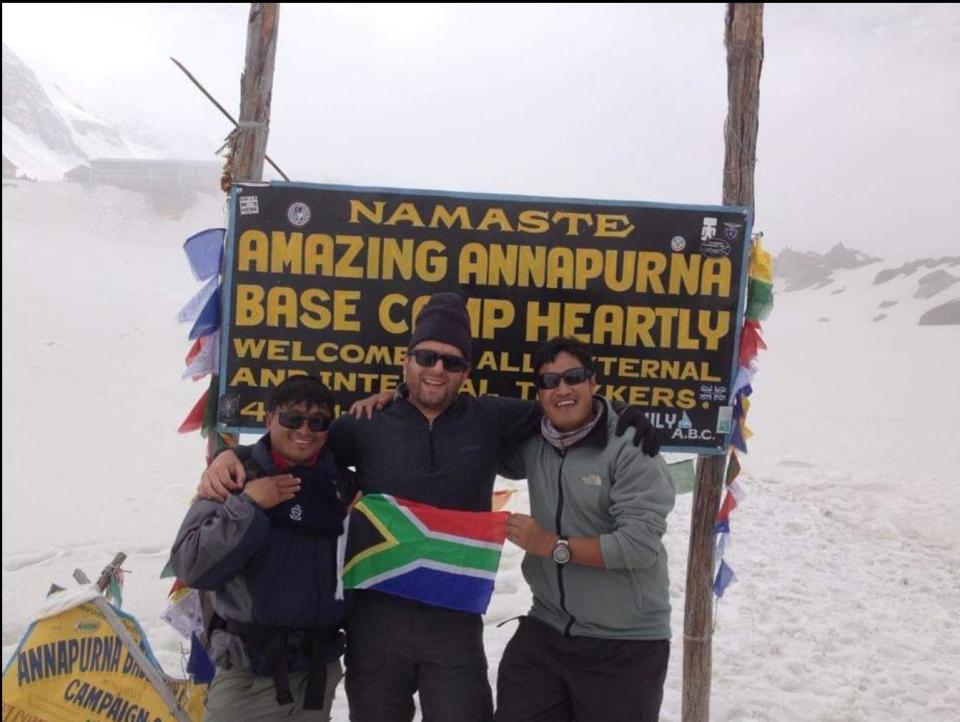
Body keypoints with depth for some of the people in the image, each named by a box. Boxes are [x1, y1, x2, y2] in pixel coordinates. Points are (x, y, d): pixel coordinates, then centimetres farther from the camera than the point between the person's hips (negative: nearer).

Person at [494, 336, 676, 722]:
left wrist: (553, 546, -20)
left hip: (625, 645, -5)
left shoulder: (630, 449, -15)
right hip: (546, 630, 5)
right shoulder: (533, 444, 1)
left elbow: (641, 543, -23)